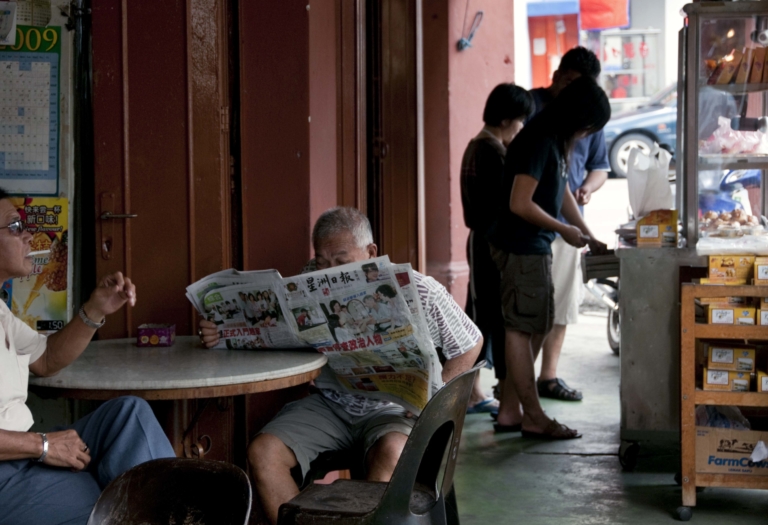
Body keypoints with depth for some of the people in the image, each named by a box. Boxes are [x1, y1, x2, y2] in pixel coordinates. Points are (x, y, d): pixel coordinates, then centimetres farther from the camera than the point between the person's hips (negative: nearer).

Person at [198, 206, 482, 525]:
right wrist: (223, 334, -15)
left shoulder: (418, 291, -7)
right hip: (329, 404, 3)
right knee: (262, 452, -20)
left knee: (391, 452, -37)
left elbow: (470, 344, 5)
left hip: (392, 409, -3)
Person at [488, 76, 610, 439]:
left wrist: (588, 236, 17)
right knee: (521, 329, -3)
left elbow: (562, 193, 23)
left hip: (536, 248, 11)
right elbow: (520, 204, -24)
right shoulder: (538, 142, -19)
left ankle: (509, 412, 19)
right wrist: (564, 230, -13)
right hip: (520, 248, -11)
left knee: (537, 327, 14)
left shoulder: (557, 142, 13)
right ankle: (533, 418, 4)